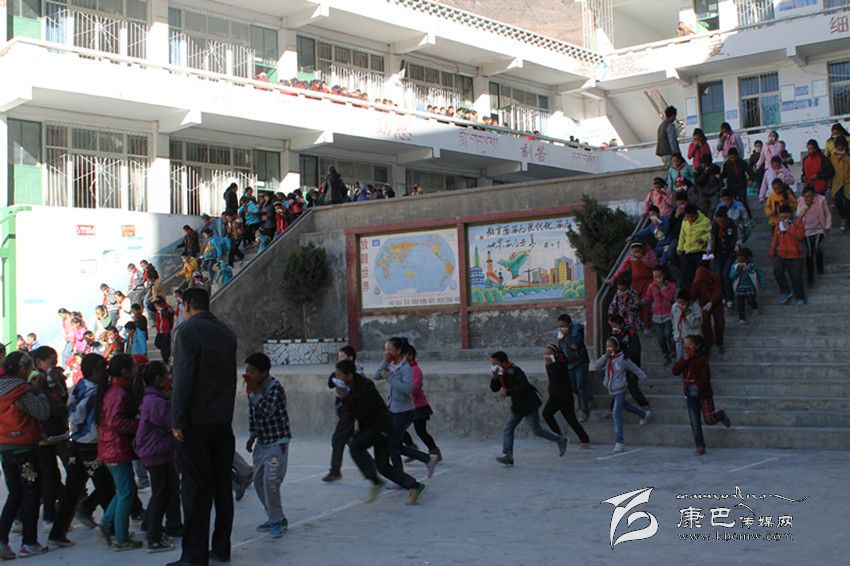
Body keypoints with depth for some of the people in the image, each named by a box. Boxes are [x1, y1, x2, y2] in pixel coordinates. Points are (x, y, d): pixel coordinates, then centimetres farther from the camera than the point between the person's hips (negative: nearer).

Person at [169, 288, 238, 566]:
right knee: (222, 485, 11)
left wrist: (177, 421, -13)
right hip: (223, 422, 6)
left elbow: (183, 378, -16)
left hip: (196, 423, -6)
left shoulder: (187, 330, -10)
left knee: (196, 488, -3)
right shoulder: (226, 332, 12)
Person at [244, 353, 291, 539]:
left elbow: (268, 411, -31)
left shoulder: (275, 387, -18)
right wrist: (252, 436, 11)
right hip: (261, 442, 8)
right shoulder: (252, 387, 5)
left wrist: (255, 391, -29)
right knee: (259, 481, 10)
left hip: (278, 442, -8)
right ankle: (275, 518, 22)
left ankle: (277, 521, -2)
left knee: (270, 481, -16)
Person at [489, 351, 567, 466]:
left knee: (536, 430, -2)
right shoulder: (501, 373, 6)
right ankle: (507, 456, -8)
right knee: (508, 427, -4)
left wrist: (508, 392, -31)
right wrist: (494, 378, -14)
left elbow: (525, 386, -30)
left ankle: (560, 440, 19)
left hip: (529, 404, -9)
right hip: (518, 406, 9)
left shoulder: (514, 371, -22)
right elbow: (494, 389, 5)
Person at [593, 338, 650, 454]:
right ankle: (644, 414, 57)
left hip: (619, 390, -7)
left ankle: (618, 443, -16)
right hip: (611, 390, 7)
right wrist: (606, 356, -21)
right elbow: (596, 366, -13)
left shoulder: (623, 359, -12)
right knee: (625, 406, 29)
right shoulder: (605, 358, 2)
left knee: (617, 414, -15)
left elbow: (636, 370, -3)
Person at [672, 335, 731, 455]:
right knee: (695, 423, 4)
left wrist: (698, 385, -32)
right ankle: (700, 446, 13)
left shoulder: (702, 358, -13)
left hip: (703, 393, -5)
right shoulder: (684, 359, 5)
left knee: (709, 420, -2)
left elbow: (706, 376, -16)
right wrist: (684, 359, -15)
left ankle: (722, 416, 31)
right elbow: (675, 371, -7)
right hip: (691, 396, 5)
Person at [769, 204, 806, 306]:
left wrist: (789, 228, -20)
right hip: (781, 254, 3)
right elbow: (775, 239, 21)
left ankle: (800, 297, 17)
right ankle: (785, 291, -6)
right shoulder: (778, 224, 12)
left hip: (795, 256, -3)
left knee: (796, 277, -4)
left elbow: (800, 236, -18)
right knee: (777, 270, -24)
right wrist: (771, 252, 22)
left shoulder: (798, 223, -1)